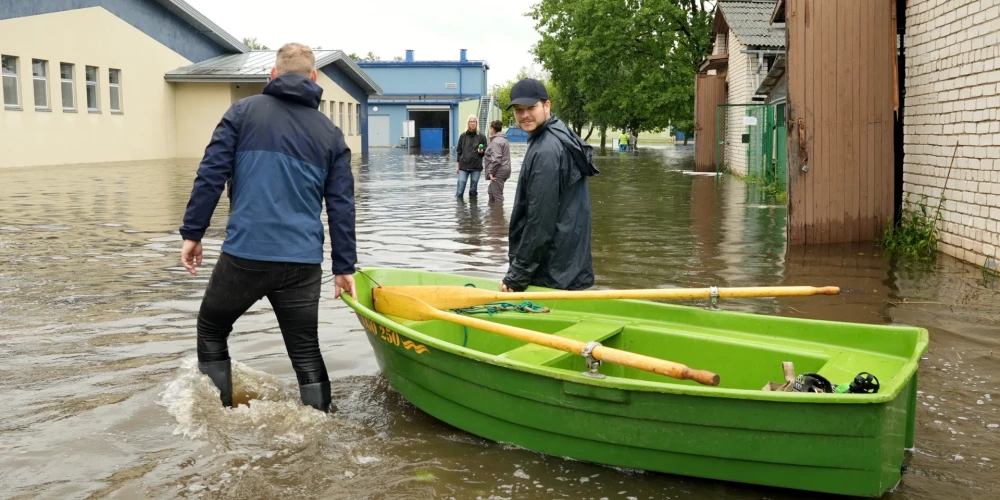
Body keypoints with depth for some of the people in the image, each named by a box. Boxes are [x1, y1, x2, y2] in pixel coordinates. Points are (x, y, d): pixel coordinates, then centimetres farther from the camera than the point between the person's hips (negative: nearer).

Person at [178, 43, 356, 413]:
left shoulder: (244, 112, 5)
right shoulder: (330, 132, 11)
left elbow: (211, 175, -2)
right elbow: (341, 206, 8)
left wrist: (192, 233, 3)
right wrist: (344, 266, 12)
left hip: (244, 254, -1)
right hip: (303, 262, 2)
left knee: (211, 330, 21)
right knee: (305, 351, 11)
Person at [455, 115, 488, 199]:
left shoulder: (481, 137, 2)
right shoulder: (463, 136, 5)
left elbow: (485, 152, 5)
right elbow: (459, 151, 10)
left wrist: (481, 151, -18)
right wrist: (458, 165, 7)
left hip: (476, 167, 0)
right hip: (463, 166, 0)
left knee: (473, 190, 6)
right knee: (460, 190, -5)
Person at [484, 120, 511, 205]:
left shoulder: (496, 141, -17)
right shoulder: (503, 139, 18)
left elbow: (496, 159, -24)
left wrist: (491, 172, -19)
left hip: (498, 172, -11)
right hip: (504, 170, 11)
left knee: (497, 194, -5)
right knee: (491, 191, 22)